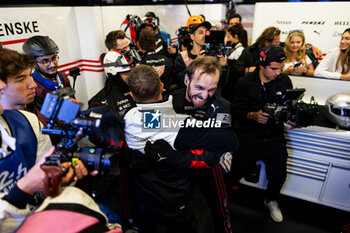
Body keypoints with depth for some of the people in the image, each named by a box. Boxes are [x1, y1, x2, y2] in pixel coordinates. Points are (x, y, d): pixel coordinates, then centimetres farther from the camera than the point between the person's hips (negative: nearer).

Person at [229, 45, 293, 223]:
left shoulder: (285, 81, 5)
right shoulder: (245, 83, -4)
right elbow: (235, 110, -6)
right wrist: (252, 115, -23)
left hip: (274, 137, 3)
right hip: (248, 137, -3)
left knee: (279, 175, 4)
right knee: (237, 172, -1)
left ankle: (271, 201, 38)